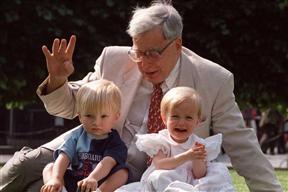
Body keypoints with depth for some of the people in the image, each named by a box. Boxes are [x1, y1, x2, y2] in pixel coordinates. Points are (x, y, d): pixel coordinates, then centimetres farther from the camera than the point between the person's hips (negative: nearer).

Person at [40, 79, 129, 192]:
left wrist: (93, 178, -45)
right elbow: (63, 157, -8)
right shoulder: (76, 136, 6)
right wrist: (56, 179, -29)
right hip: (72, 182, 3)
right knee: (49, 168, -11)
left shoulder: (114, 142, -2)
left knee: (123, 172, -25)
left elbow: (108, 163, -23)